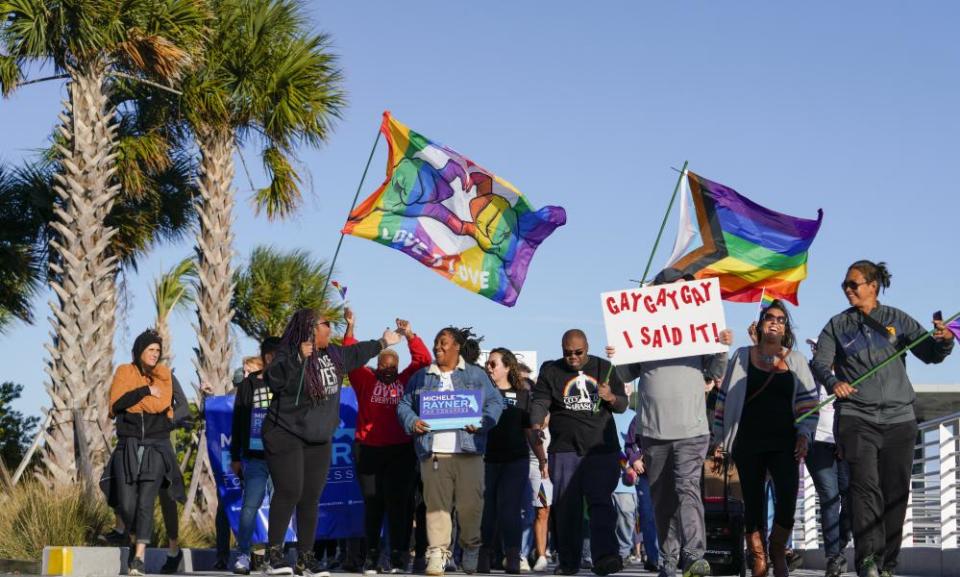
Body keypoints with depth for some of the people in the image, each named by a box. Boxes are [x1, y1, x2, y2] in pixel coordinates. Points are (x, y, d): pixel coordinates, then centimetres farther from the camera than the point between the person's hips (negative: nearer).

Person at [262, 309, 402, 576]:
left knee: (311, 498, 6)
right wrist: (299, 359, -38)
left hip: (319, 440, 7)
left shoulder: (332, 354, 10)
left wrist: (381, 343, 43)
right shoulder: (288, 354, -13)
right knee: (289, 493, -14)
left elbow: (355, 354, 31)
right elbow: (274, 380, -31)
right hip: (285, 435, -7)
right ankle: (274, 554, -9)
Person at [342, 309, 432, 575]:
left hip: (401, 451, -1)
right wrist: (350, 329, -13)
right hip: (368, 450, 1)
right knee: (373, 503, 6)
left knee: (398, 502, -2)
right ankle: (371, 555, 13)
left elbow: (423, 359, -1)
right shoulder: (365, 380, 6)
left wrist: (409, 335, -11)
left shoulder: (407, 380, 7)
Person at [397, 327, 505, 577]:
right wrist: (412, 422, -4)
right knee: (436, 503, -6)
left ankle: (471, 549, 15)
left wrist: (481, 423, -9)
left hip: (468, 451, -1)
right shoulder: (421, 377, 17)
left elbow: (495, 402, 8)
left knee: (470, 503, -4)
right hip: (433, 451, 1)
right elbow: (404, 405, 16)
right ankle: (437, 554, -4)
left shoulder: (476, 375, 12)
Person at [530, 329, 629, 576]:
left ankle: (604, 557, -23)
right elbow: (539, 404, 1)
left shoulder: (604, 368, 12)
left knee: (601, 502, -13)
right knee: (566, 506, 2)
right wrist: (536, 432, -18)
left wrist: (611, 397, -8)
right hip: (564, 450, 1)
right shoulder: (550, 371, 9)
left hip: (601, 448, 0)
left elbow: (623, 405, 16)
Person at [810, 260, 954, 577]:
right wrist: (833, 381, -19)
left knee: (896, 492, 3)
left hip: (898, 419, 1)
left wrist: (943, 341, -21)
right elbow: (819, 362, 2)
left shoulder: (897, 320, 8)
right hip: (856, 419, -1)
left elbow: (928, 353, 2)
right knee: (865, 486, -18)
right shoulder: (838, 325, 10)